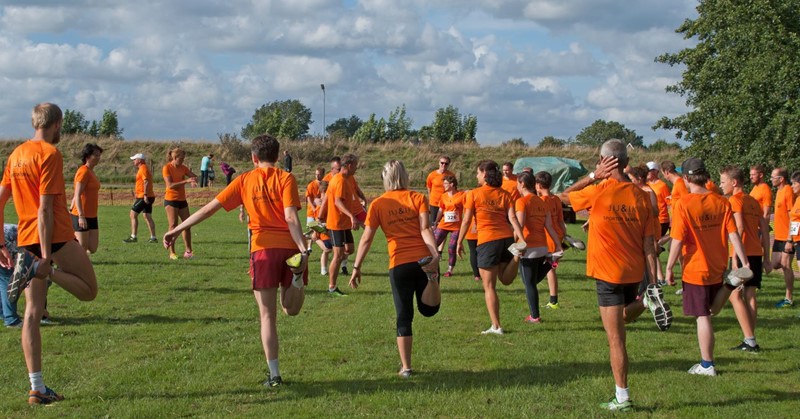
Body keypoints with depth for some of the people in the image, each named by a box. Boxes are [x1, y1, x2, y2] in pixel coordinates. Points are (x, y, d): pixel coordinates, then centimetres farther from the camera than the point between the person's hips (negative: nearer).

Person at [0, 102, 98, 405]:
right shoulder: (50, 154, -10)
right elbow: (45, 207, -17)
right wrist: (46, 256, -19)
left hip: (26, 239, 8)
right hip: (55, 237, -8)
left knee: (32, 313, 5)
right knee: (89, 290, 6)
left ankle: (37, 389, 5)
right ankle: (38, 268, -18)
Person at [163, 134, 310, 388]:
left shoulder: (245, 181, 6)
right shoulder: (285, 178, 1)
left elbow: (210, 208, 4)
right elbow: (291, 217, -12)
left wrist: (177, 230, 8)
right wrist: (303, 249, -17)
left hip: (263, 249, 0)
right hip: (291, 247, 0)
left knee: (267, 315, 6)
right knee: (291, 310, 17)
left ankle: (274, 375, 3)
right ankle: (296, 277, -16)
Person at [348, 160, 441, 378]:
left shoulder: (378, 204, 5)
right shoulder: (418, 198, 6)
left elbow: (367, 238, 3)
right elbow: (425, 229, -8)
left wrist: (357, 267, 8)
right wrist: (435, 255, -17)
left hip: (399, 264, 0)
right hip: (424, 259, 0)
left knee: (404, 317, 10)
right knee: (429, 309, 13)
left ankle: (406, 367, 8)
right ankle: (432, 276, -18)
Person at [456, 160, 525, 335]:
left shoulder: (474, 194, -2)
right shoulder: (504, 194, 9)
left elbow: (466, 220, -2)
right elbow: (513, 218, -2)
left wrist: (459, 242, 7)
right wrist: (521, 238, -8)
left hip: (487, 241, -4)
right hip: (507, 237, 4)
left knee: (489, 286, 4)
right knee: (506, 279, 20)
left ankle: (496, 326, 2)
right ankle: (516, 255, -11)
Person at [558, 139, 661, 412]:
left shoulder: (597, 192, -13)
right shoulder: (641, 197, -2)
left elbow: (563, 196, 8)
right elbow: (649, 244, -2)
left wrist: (594, 176, 3)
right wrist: (653, 285, 0)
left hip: (608, 274, -4)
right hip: (634, 274, 5)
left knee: (616, 339, 0)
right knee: (624, 313, 33)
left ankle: (622, 398, 4)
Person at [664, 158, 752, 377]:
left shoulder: (683, 204, -16)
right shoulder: (722, 202, -2)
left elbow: (677, 241, -16)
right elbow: (733, 235, -3)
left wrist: (669, 268, -6)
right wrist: (744, 263, 1)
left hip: (695, 270, -5)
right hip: (718, 268, 5)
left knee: (703, 317, 2)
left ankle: (707, 365, 9)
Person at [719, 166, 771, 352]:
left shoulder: (735, 200, -8)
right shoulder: (754, 201, 16)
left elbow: (739, 228, -20)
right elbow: (765, 230, 15)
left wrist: (735, 256, -21)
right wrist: (766, 258, 17)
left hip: (744, 254, -8)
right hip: (757, 253, 8)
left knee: (735, 294, -4)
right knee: (749, 295, 9)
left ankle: (750, 341, -9)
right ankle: (750, 341, 10)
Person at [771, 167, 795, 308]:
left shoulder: (788, 191, -16)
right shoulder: (779, 191, 13)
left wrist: (790, 239, -20)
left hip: (787, 237, -9)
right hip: (779, 236, 9)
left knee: (785, 265, -5)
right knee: (775, 264, 11)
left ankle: (789, 299, 2)